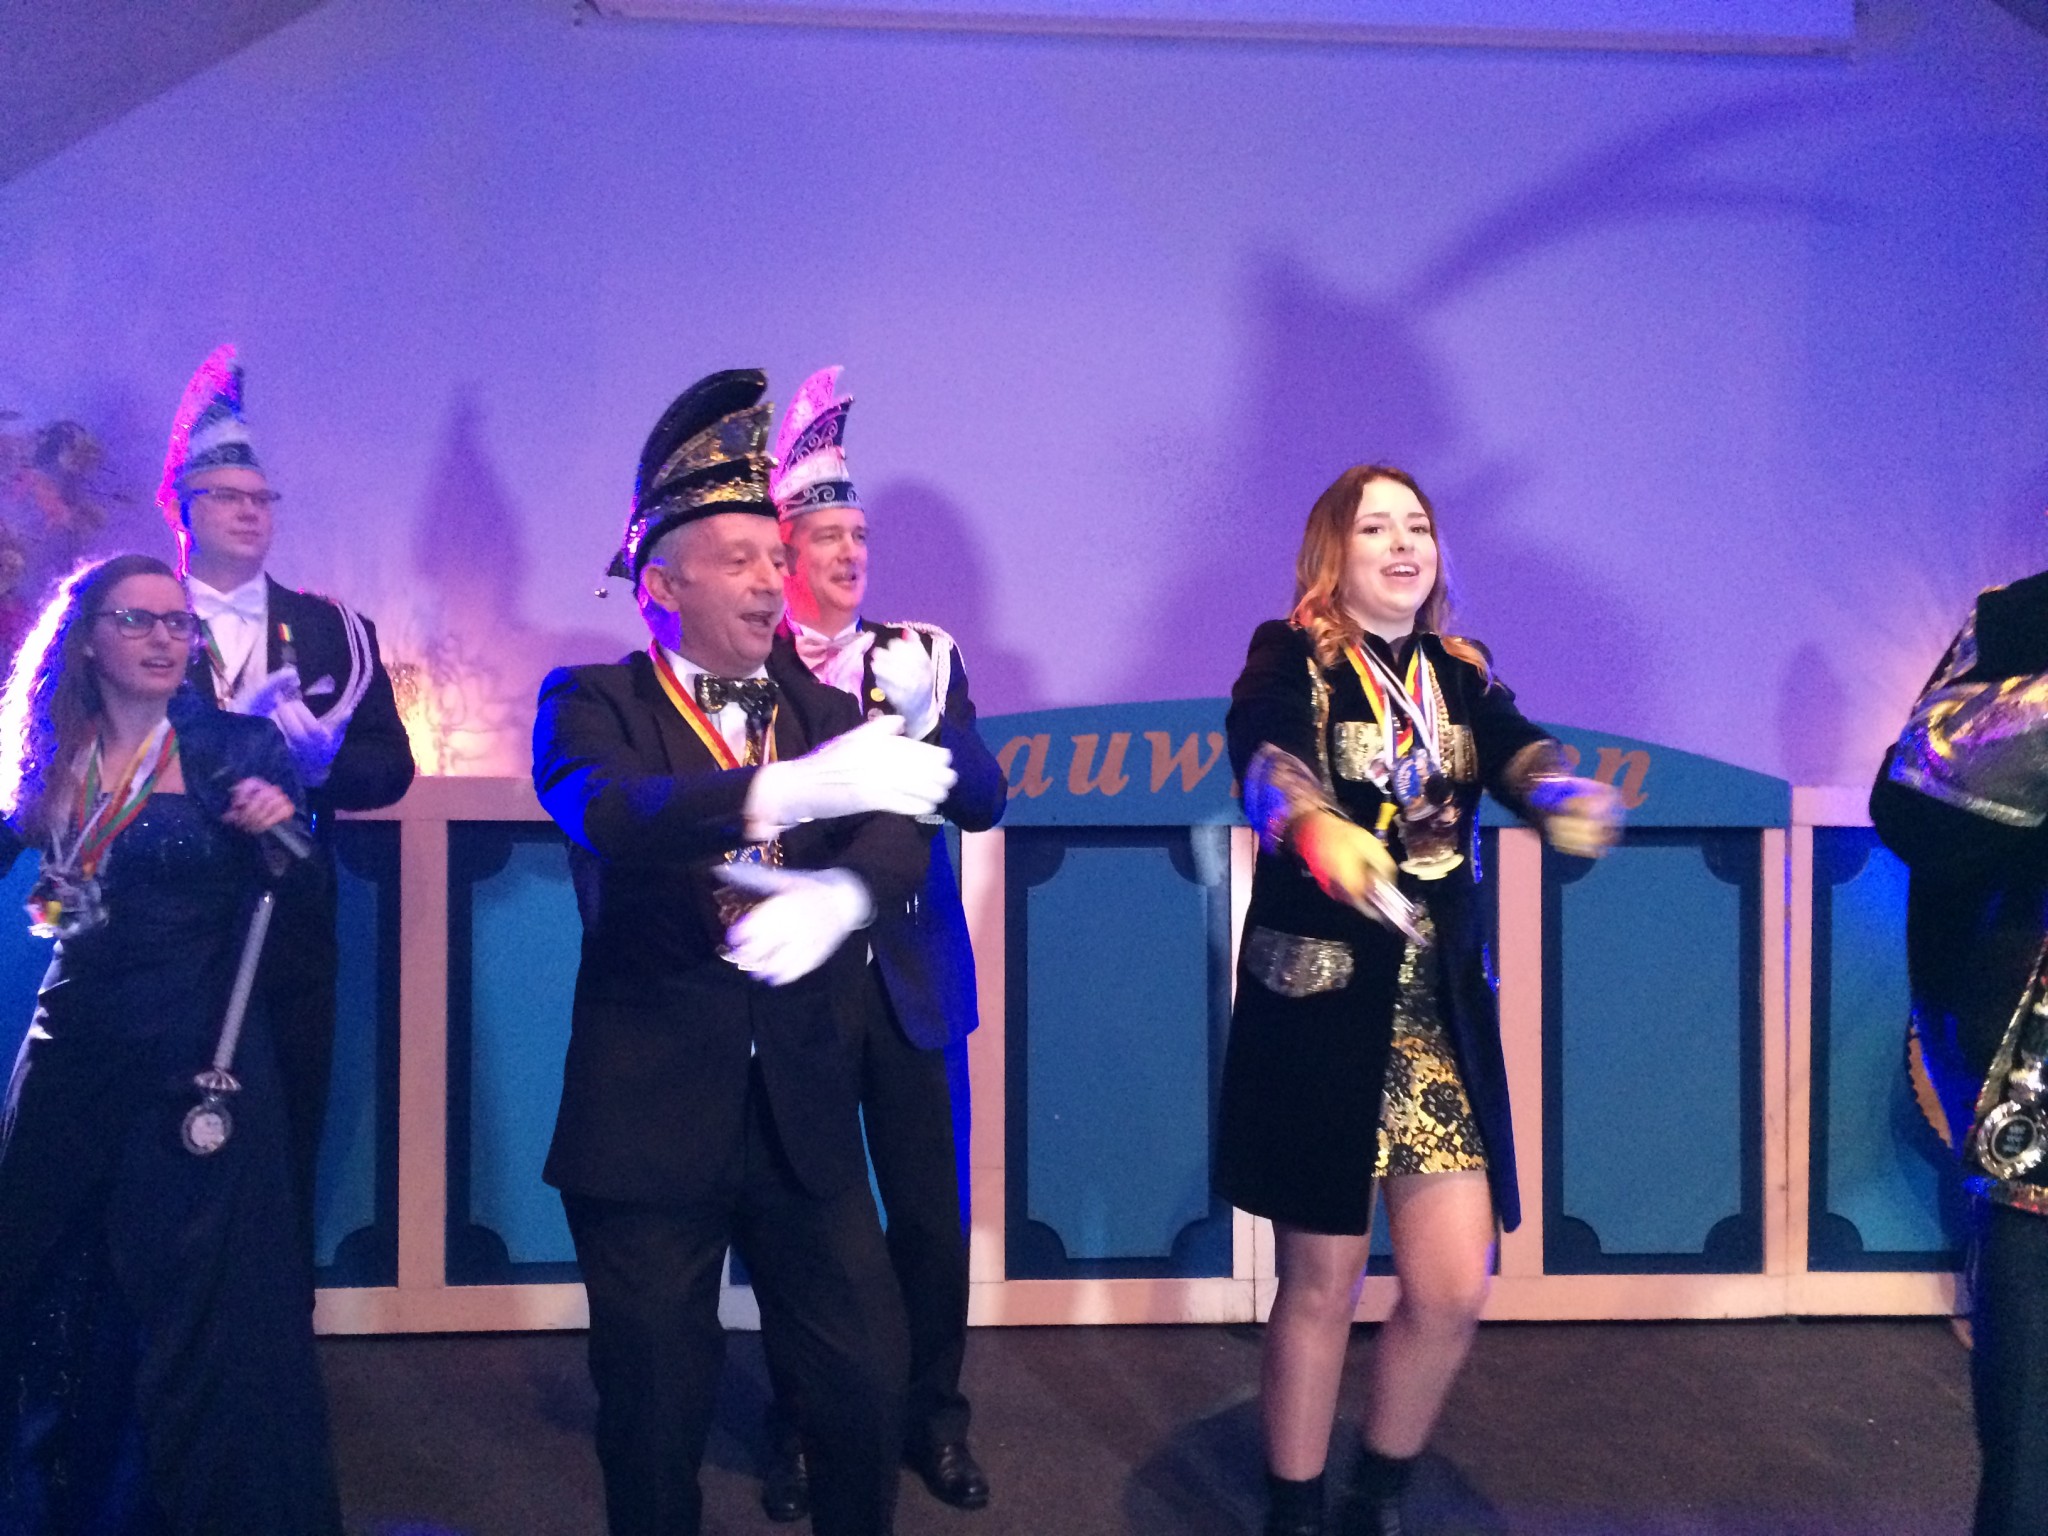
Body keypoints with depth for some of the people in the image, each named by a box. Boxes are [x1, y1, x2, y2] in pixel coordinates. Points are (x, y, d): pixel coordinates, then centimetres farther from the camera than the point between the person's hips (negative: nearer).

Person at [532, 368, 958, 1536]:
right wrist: (795, 790, -38)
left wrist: (832, 895, -34)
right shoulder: (591, 702, -2)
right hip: (651, 1117, -3)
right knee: (657, 1407, 10)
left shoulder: (821, 709, 7)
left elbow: (895, 834, -10)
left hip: (805, 1116, 3)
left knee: (869, 1382, 8)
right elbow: (609, 811, -24)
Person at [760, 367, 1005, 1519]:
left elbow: (985, 800, -5)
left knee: (933, 1216, 9)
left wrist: (924, 717, -20)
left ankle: (936, 1419, 27)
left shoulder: (922, 657, 5)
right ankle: (801, 1429, 27)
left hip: (912, 979, 3)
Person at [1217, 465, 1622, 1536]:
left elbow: (1517, 753, -9)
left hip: (1443, 1006, 4)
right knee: (1321, 1283, 4)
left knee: (1454, 1288, 2)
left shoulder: (1462, 675, 11)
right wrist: (1318, 828, -47)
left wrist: (1570, 798, -33)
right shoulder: (1291, 661, -3)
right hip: (1316, 1002, -4)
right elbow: (1265, 756, -24)